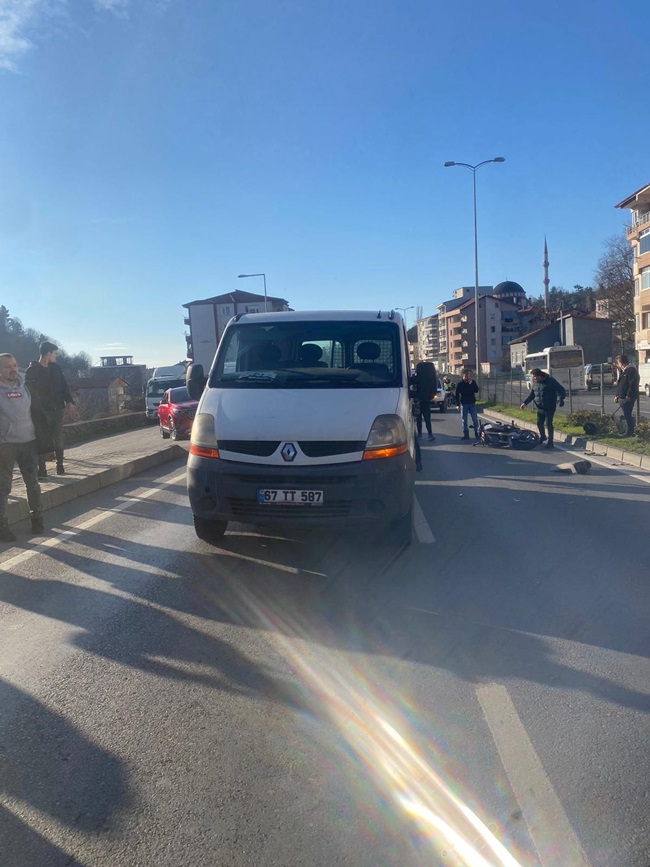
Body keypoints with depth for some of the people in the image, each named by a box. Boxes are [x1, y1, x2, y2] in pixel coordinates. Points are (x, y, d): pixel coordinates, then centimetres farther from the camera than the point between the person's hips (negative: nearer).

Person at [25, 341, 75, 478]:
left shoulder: (56, 368, 8)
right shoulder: (32, 370, -7)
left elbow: (64, 385, 9)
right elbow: (28, 390, -7)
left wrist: (69, 402, -4)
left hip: (58, 409, 4)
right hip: (42, 411, -4)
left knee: (58, 439, 8)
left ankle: (60, 465, 18)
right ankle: (41, 469, 6)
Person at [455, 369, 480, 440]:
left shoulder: (473, 382, 2)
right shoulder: (460, 384, -2)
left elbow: (476, 390, -9)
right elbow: (457, 394, -1)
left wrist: (472, 384, -20)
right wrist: (457, 405, -6)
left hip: (472, 403, 1)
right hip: (463, 404, -1)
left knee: (475, 419, 0)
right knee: (464, 420, 3)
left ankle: (477, 433, 8)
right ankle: (466, 434, 10)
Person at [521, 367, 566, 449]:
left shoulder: (550, 381, -10)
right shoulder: (535, 383, 7)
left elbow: (561, 390, -9)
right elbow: (532, 394, 15)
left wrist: (561, 399, -25)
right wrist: (525, 402, 2)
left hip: (549, 408, -6)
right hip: (540, 407, 6)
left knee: (549, 423, -8)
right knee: (539, 423, 12)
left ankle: (550, 442, -2)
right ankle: (543, 437, 38)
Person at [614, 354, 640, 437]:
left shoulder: (631, 370, -13)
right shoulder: (623, 371, 19)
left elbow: (633, 384, -19)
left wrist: (628, 396, -21)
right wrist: (618, 395, 19)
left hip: (628, 398, -10)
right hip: (622, 397, 10)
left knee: (627, 415, -7)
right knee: (626, 415, 13)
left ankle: (630, 432, 0)